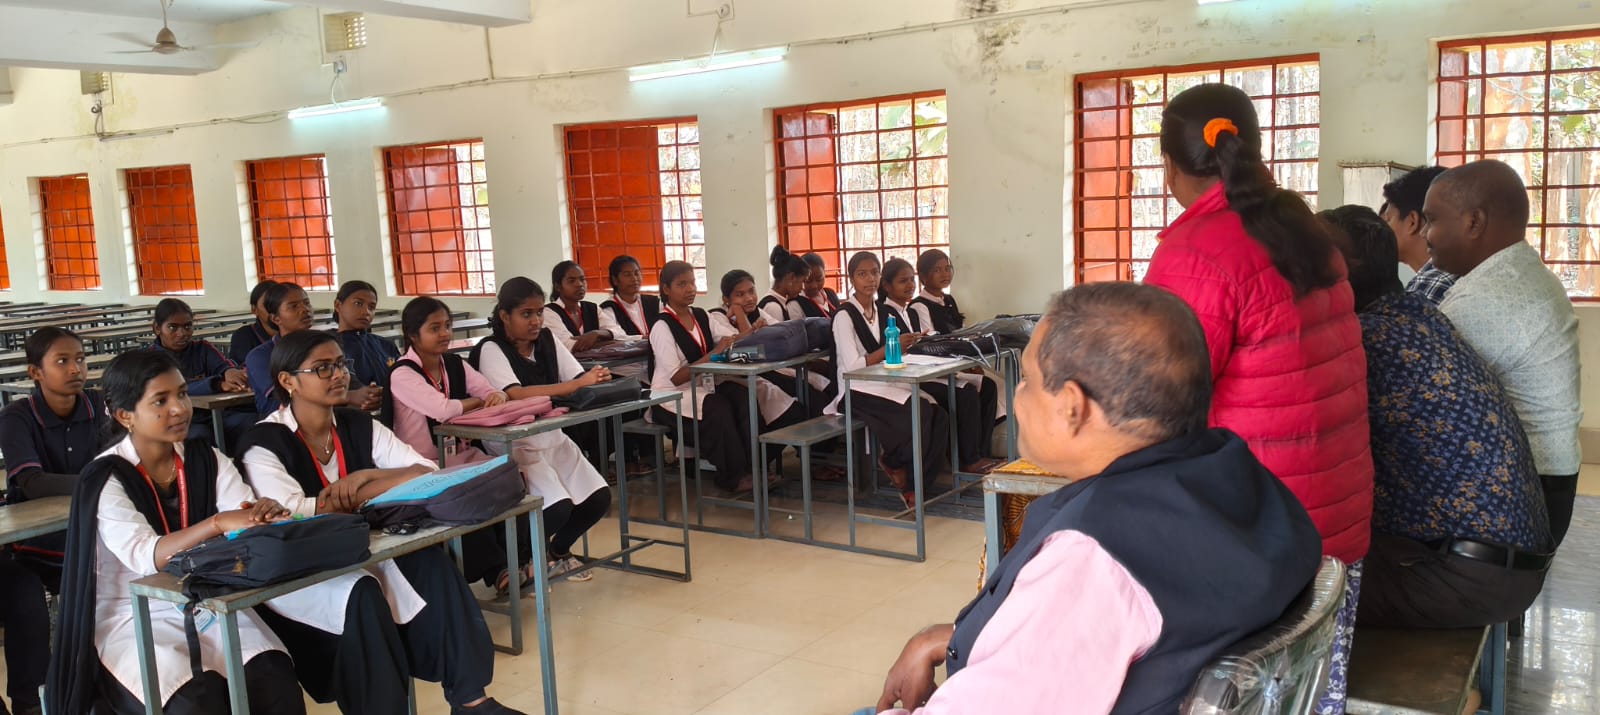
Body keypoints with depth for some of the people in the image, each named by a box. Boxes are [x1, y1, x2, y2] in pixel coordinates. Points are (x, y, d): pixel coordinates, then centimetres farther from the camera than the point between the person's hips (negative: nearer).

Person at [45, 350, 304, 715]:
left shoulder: (207, 459, 3)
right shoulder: (105, 479, -11)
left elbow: (245, 522, -9)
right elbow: (146, 557, -25)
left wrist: (266, 513, -33)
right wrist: (217, 523, -41)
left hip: (208, 606, 4)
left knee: (277, 682, -24)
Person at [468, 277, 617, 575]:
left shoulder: (547, 340, 6)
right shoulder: (491, 349, -12)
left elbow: (581, 381, -2)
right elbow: (516, 394, -30)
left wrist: (595, 381, -28)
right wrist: (578, 384, -37)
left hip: (553, 438, 6)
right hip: (513, 447, -6)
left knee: (599, 498, -9)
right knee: (558, 507, -25)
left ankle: (557, 550, 20)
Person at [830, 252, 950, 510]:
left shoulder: (882, 311, 14)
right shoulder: (844, 316, -8)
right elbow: (852, 366, -17)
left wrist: (907, 344, -4)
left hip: (885, 385, 7)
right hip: (857, 392, -7)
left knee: (939, 415, -18)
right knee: (918, 414, -29)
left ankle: (912, 483, -2)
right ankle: (892, 462, -2)